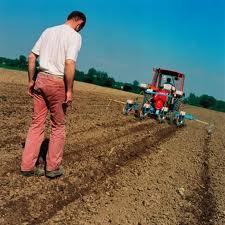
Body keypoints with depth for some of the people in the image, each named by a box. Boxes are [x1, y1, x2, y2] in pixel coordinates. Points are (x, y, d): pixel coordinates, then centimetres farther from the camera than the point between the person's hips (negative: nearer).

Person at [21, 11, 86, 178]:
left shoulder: (48, 31, 13)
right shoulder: (75, 36, -6)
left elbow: (32, 57, 11)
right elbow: (69, 63, -19)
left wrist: (31, 80, 15)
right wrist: (69, 90, -15)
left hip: (41, 79, 6)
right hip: (57, 82, -6)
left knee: (37, 123, 10)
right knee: (58, 126, 8)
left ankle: (27, 166, 13)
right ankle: (53, 167, 16)